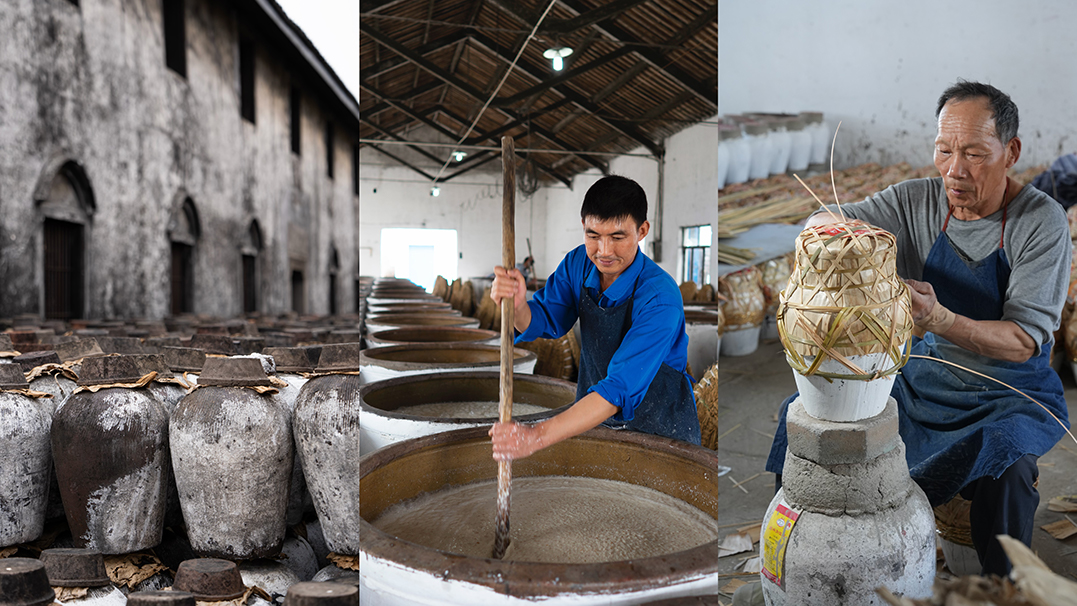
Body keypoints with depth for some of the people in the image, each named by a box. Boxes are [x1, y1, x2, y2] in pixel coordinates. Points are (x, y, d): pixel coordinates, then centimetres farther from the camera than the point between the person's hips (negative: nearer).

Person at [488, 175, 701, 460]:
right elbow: (544, 321, -4)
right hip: (591, 419, 5)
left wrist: (538, 435, -47)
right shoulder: (579, 263, -10)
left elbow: (620, 388, -38)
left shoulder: (660, 299, -31)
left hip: (659, 429, -5)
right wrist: (517, 306, -30)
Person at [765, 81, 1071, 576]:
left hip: (1013, 392, -3)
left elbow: (1024, 341, -18)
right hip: (926, 373, 3)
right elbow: (818, 225, -6)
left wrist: (941, 319, -38)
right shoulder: (916, 201, -3)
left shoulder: (1042, 221, -12)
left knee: (1005, 454, -37)